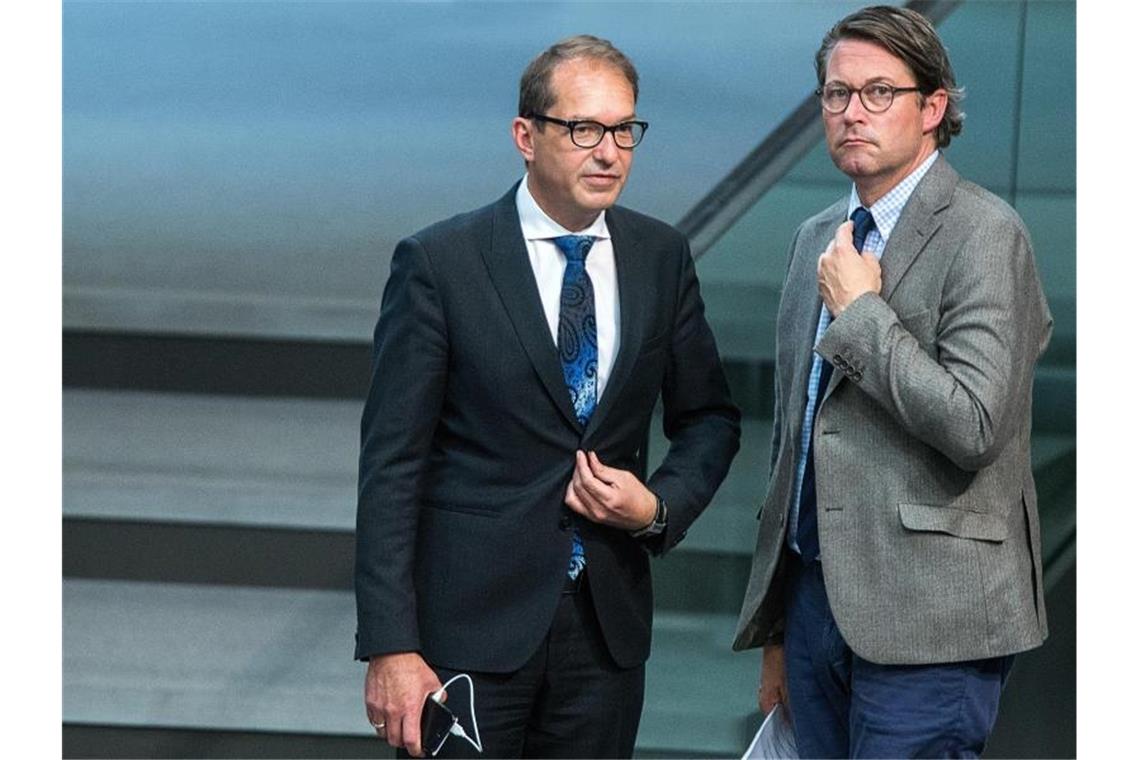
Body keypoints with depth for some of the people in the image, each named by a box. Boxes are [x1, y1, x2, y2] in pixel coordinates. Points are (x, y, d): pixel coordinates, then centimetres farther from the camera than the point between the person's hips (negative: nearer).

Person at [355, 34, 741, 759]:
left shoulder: (661, 256, 5)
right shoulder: (438, 263, -8)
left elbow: (709, 418, 17)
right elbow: (391, 464, -9)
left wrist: (660, 506, -5)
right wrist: (390, 647, -14)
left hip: (607, 622, 4)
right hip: (470, 625, -4)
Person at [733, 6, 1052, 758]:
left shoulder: (983, 233, -8)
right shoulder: (818, 238, 16)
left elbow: (974, 426, -20)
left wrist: (860, 311, -12)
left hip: (922, 622, -7)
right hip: (814, 599, 7)